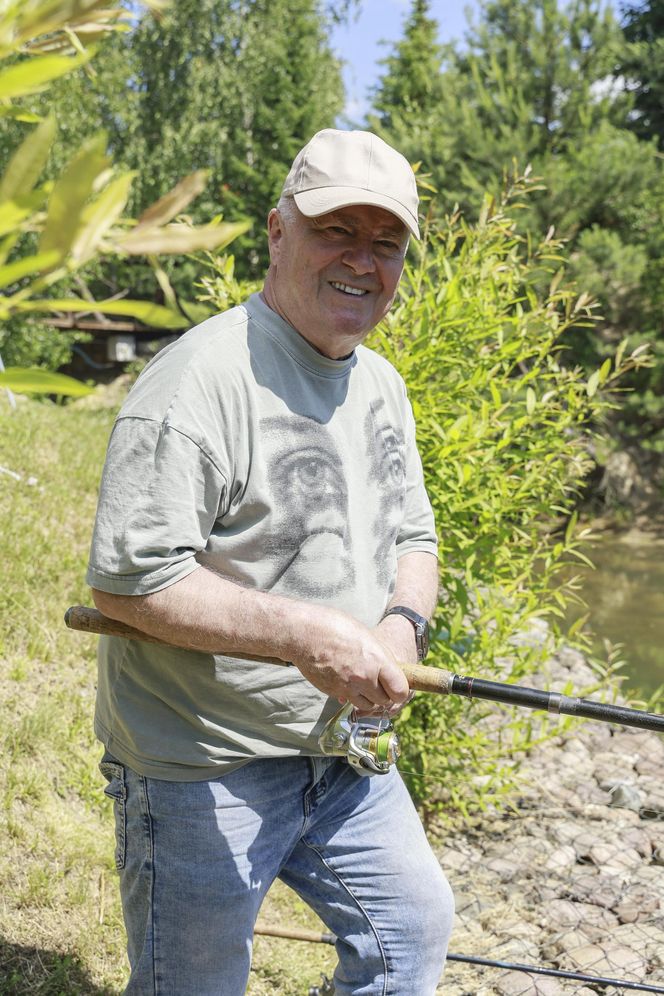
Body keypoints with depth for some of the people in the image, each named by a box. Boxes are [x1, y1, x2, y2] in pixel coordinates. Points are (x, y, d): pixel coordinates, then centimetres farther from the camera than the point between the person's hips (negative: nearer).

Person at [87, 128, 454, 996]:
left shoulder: (381, 384, 7)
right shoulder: (201, 377, -21)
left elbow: (414, 537, 14)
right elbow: (126, 578, -25)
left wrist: (402, 625, -8)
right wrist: (306, 634, -29)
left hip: (342, 748, 8)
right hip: (203, 768, -8)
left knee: (414, 926, 21)